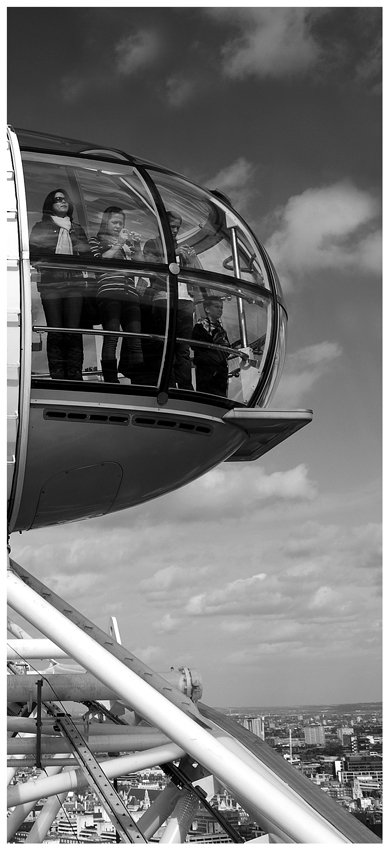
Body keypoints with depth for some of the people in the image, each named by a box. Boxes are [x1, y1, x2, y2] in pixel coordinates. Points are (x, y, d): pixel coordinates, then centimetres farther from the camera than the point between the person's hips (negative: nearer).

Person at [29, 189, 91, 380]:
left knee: (73, 330, -6)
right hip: (50, 283, -2)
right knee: (55, 330, -7)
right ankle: (57, 376, -6)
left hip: (74, 283, 2)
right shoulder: (40, 228, 13)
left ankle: (75, 375, -6)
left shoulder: (77, 229, 21)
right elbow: (33, 254, 5)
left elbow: (87, 256, 17)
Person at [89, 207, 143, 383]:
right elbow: (99, 261, -3)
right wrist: (118, 244, -2)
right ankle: (111, 381, -19)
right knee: (111, 337, -15)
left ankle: (138, 382, -7)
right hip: (108, 293, -5)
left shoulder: (127, 242, 28)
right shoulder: (97, 240, 16)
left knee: (135, 340, -5)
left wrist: (137, 248, 4)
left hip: (130, 294, 5)